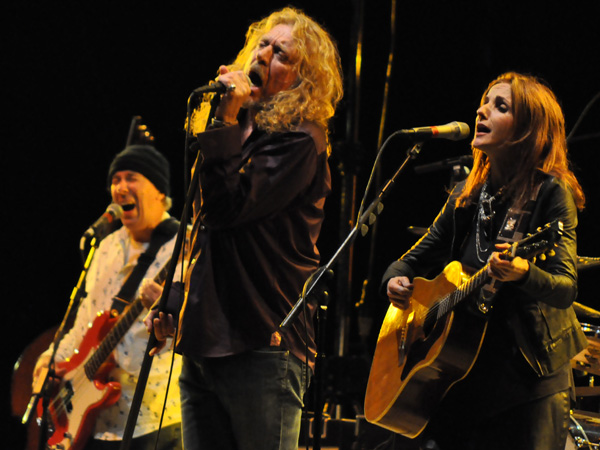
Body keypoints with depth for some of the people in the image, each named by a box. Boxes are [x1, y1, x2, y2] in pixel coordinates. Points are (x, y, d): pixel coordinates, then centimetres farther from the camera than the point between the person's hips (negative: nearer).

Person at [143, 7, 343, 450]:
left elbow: (228, 207, -17)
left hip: (262, 347, -8)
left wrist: (225, 122, -14)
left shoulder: (301, 142, -7)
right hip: (203, 341, 8)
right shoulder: (244, 132, 20)